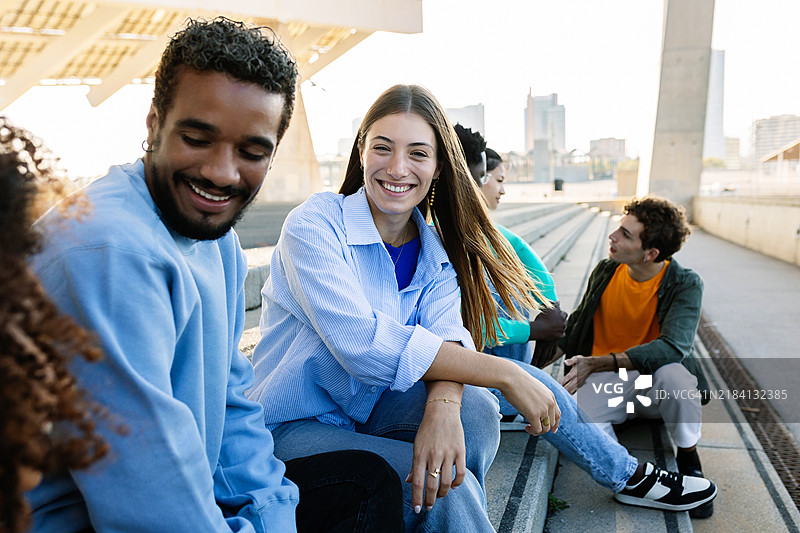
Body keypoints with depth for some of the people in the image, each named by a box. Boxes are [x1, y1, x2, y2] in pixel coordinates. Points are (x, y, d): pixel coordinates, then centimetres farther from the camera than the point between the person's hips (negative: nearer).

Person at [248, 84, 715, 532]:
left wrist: (443, 406, -38)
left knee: (474, 408, -20)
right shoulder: (314, 225, -19)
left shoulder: (435, 252, 1)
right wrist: (503, 374, -30)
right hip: (297, 427, -4)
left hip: (374, 408, 5)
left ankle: (629, 476, 2)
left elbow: (447, 337, -15)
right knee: (451, 485, -28)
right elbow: (361, 342, -31)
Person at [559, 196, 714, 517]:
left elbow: (672, 346, -30)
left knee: (671, 370, -38)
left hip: (655, 383, -1)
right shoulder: (605, 271, -1)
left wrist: (598, 363, -39)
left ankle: (689, 460, -10)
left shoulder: (685, 285, -13)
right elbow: (577, 323, 15)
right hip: (604, 382, 1)